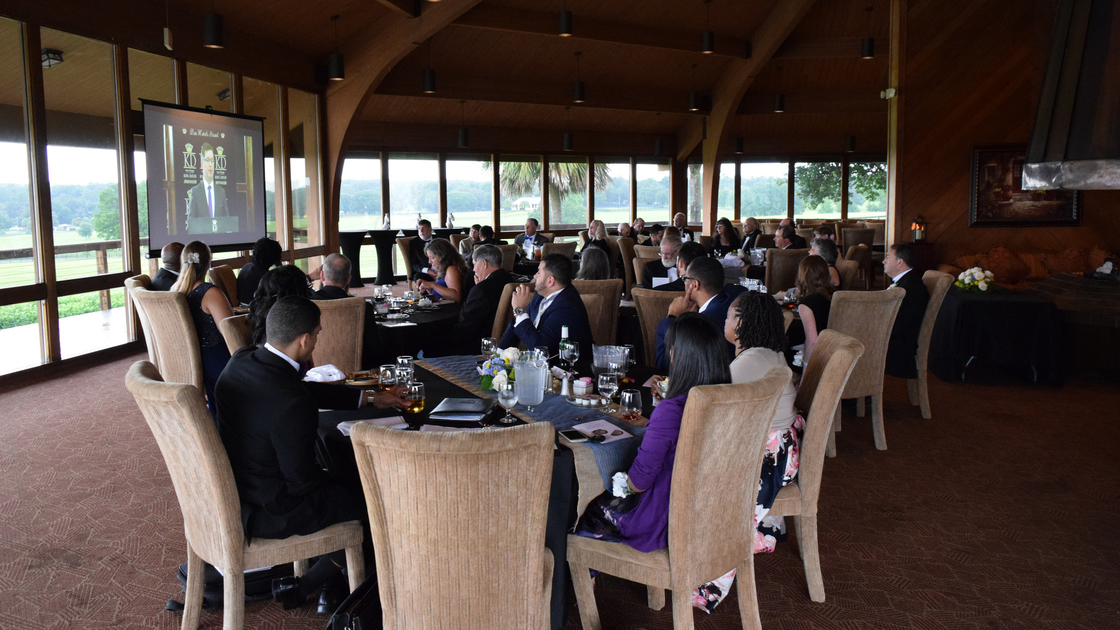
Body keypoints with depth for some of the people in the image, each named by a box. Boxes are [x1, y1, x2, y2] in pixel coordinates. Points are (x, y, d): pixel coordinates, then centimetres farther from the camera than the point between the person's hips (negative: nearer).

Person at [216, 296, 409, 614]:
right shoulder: (292, 404, -33)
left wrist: (370, 397, 14)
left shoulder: (240, 361, -6)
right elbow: (302, 480, -23)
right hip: (270, 512, -9)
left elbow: (308, 389, 8)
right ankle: (305, 586, 21)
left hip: (231, 491, 9)